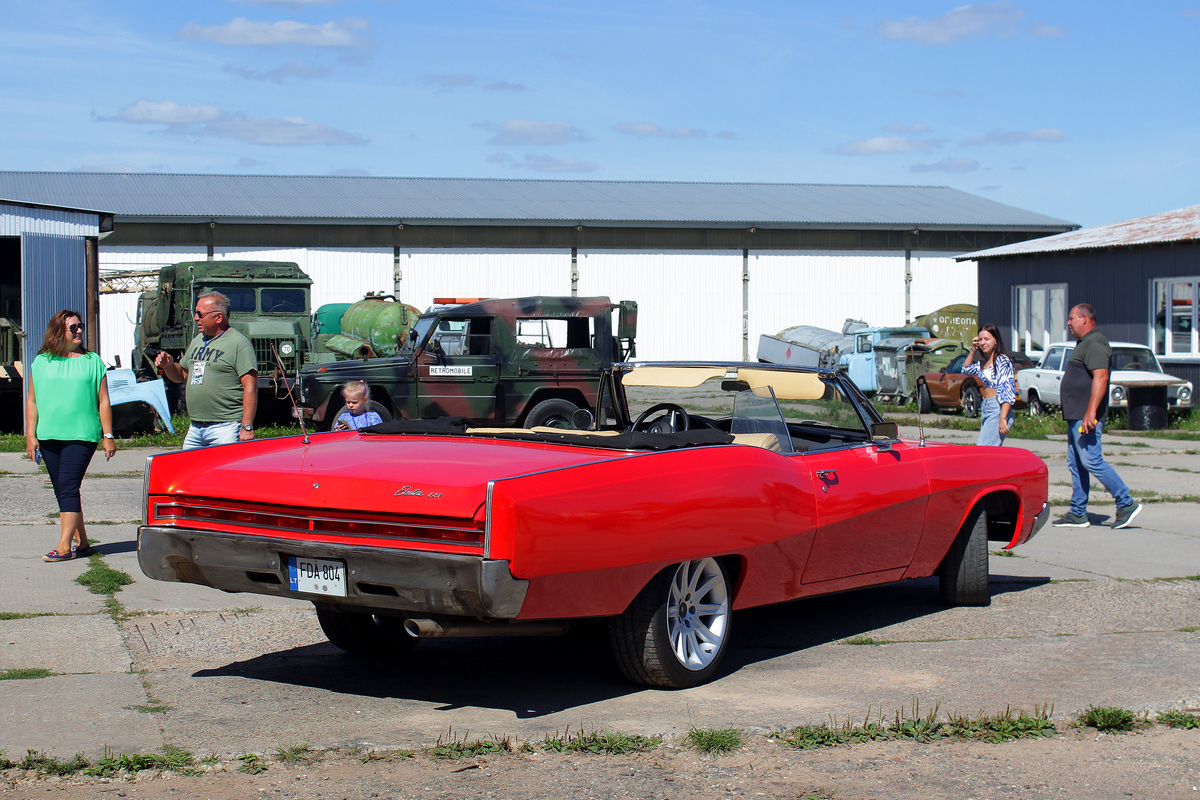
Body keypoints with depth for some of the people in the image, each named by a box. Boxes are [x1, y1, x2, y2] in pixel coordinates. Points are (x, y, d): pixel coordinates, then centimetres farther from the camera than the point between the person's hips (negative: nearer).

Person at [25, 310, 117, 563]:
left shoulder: (92, 361, 5)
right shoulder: (41, 362, 10)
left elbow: (103, 401, 5)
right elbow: (32, 401, 11)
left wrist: (108, 435, 1)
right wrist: (30, 434, 4)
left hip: (81, 436, -3)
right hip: (49, 437, 4)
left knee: (68, 488, -13)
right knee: (62, 491, 7)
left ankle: (64, 545, -15)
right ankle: (81, 542, 16)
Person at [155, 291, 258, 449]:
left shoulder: (239, 344, -8)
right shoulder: (197, 341, 17)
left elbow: (250, 388, -14)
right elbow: (182, 375, 29)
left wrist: (247, 428, -20)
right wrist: (168, 365, 5)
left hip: (226, 429, -8)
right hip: (195, 429, 8)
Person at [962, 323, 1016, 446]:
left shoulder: (1002, 360, -10)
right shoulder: (984, 362, 16)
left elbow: (1008, 391, -16)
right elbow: (966, 369, 34)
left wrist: (1003, 418, -23)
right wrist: (973, 351, 17)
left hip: (998, 410, -9)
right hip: (986, 410, 9)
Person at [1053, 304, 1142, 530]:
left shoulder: (1095, 344, -14)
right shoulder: (1085, 344, 20)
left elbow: (1100, 377, -25)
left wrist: (1090, 412, -31)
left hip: (1086, 417, -11)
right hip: (1076, 417, 11)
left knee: (1091, 461, -12)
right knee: (1076, 464, 10)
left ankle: (1126, 504, -7)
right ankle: (1078, 514, 12)